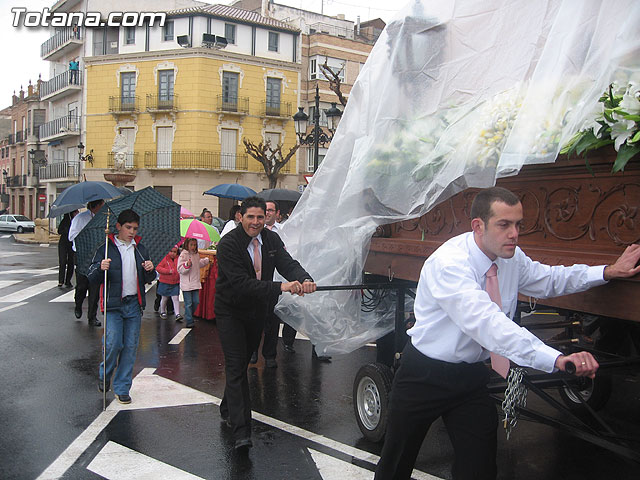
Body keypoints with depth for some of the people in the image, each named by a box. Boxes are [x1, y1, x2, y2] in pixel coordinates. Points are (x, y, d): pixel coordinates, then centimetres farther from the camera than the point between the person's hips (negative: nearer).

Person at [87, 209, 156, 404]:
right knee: (113, 343, -13)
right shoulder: (106, 249, 1)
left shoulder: (140, 249, 11)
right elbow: (92, 278, -2)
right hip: (113, 304, -3)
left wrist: (150, 270, -6)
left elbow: (148, 280, 16)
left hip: (134, 304, 3)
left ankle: (122, 388, 15)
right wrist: (100, 269, -22)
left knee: (130, 347, 4)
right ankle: (105, 375, 17)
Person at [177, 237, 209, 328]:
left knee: (196, 301, 9)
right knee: (188, 303, -2)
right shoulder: (183, 255, -10)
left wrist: (207, 259, 30)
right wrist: (187, 265, -29)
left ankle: (188, 316, 29)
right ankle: (189, 321, 5)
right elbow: (180, 269, -14)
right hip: (186, 284, -6)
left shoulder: (196, 255, 10)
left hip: (195, 283, 7)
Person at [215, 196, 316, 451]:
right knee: (236, 366, -13)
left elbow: (288, 264, -13)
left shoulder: (271, 239, -2)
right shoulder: (228, 244, -22)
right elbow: (241, 284, -32)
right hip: (230, 312, -6)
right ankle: (241, 432, -15)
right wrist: (281, 286, -41)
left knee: (243, 362, 18)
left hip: (257, 312, 6)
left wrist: (304, 279, -37)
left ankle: (228, 410, 38)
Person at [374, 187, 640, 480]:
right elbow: (486, 323, -41)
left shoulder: (511, 258, -4)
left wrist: (608, 272, 1)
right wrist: (556, 359, -50)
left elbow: (547, 279, 14)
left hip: (472, 375, 6)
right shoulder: (448, 263, -28)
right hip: (426, 374, -6)